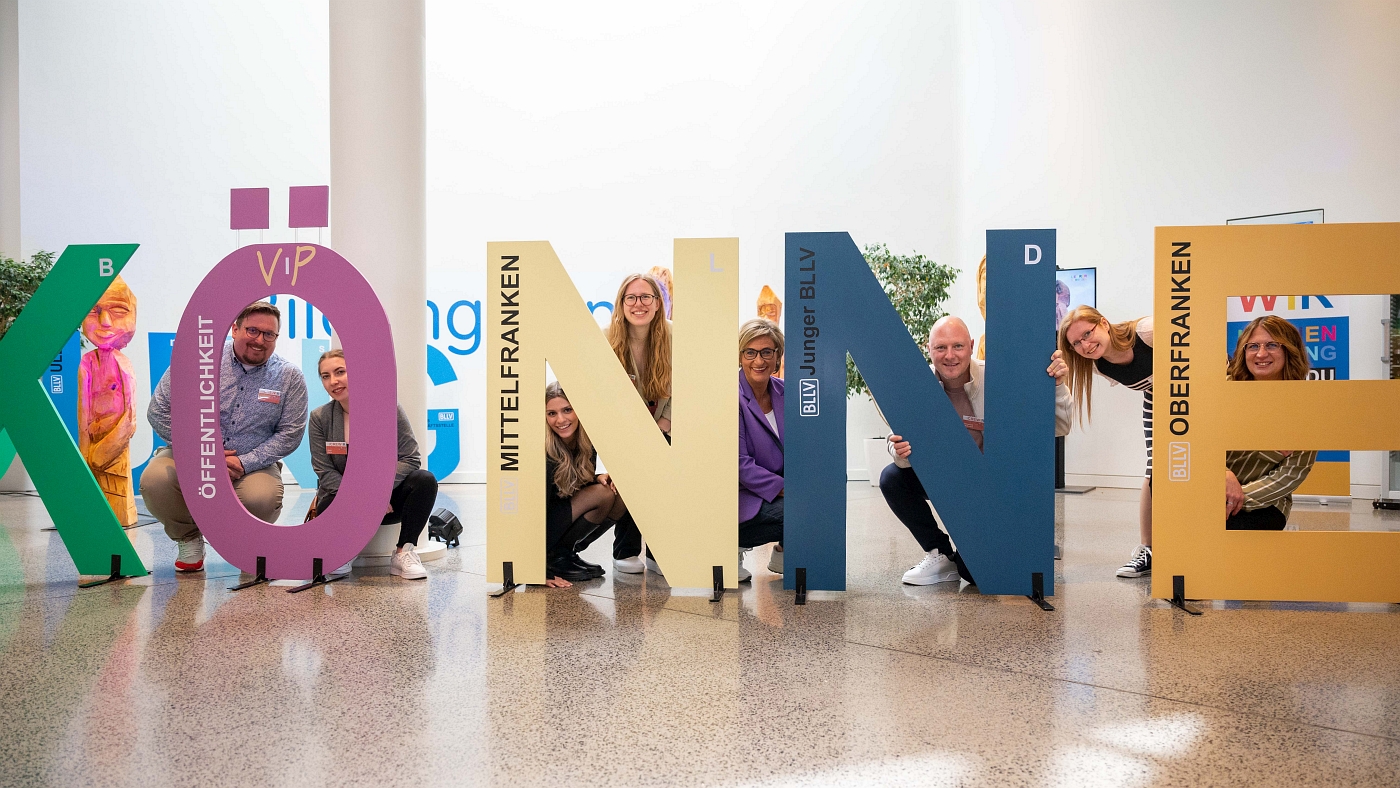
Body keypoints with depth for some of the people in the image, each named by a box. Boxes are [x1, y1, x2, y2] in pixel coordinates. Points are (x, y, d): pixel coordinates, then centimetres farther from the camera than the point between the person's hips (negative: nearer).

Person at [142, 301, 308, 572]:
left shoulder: (289, 377, -2)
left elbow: (290, 433, -3)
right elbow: (159, 411, -5)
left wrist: (244, 463, -15)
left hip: (252, 465, -1)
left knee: (263, 498, -33)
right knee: (154, 480, -30)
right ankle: (188, 538, 4)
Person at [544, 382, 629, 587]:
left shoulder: (586, 441, -5)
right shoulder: (546, 453, -26)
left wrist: (599, 478, -14)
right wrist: (539, 572, -31)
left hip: (565, 518, 7)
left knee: (621, 497, -12)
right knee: (602, 494, -23)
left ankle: (567, 552, -1)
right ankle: (556, 557, -9)